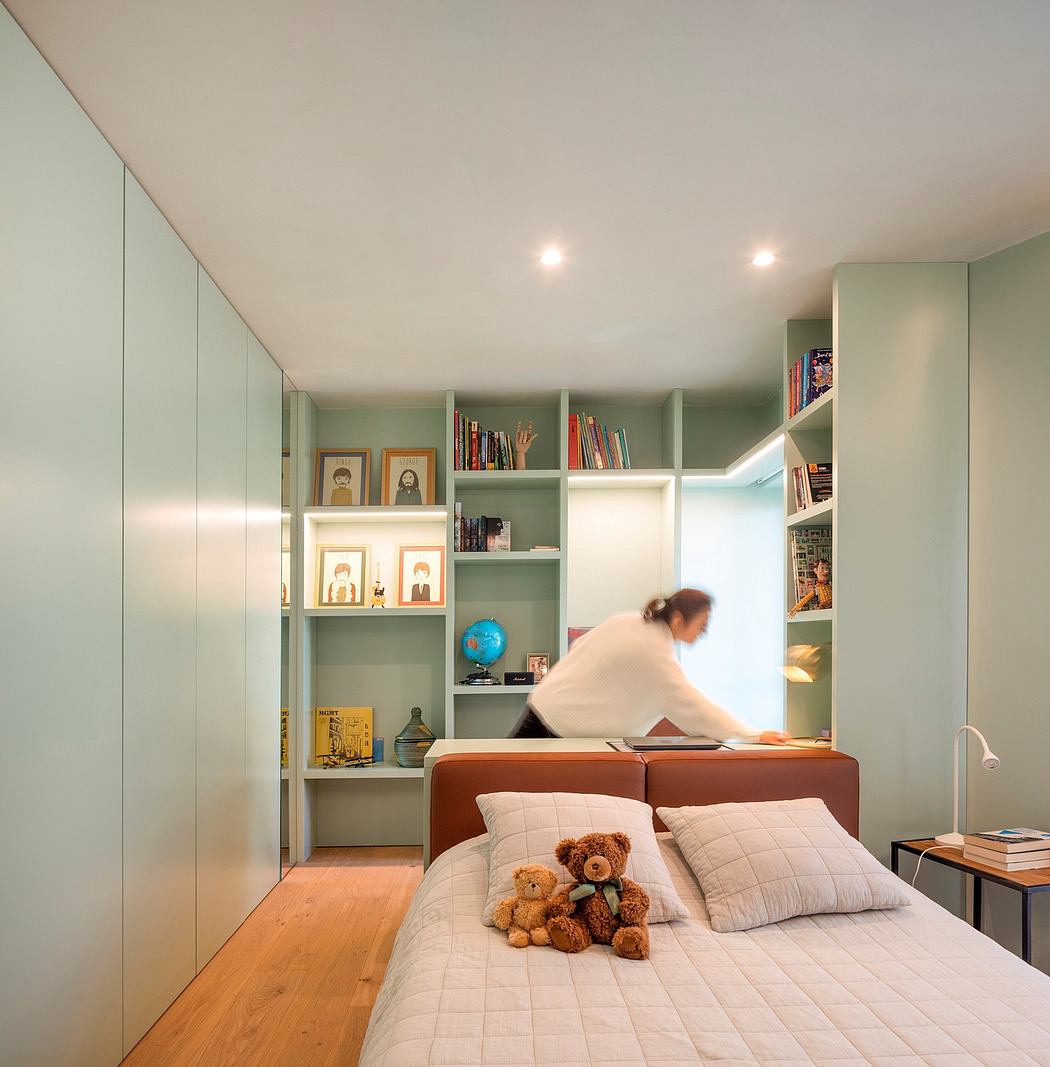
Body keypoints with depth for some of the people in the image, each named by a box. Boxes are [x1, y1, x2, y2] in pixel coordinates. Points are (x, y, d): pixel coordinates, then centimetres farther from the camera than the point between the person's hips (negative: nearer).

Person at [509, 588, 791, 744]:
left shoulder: (627, 620, 4)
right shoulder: (654, 653, -22)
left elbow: (580, 645, 13)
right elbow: (691, 704, -24)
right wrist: (754, 735, -21)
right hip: (563, 727, -8)